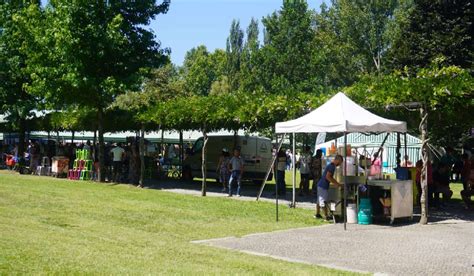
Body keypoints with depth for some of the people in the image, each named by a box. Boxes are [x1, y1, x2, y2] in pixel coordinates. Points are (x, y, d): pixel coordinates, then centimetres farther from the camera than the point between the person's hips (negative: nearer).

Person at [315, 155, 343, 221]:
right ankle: (326, 216, -2)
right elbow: (327, 177, -24)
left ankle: (317, 214, 25)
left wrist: (337, 183, 18)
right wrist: (335, 183, -17)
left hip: (321, 185, 10)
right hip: (323, 186, -10)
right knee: (324, 201, -5)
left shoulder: (331, 165, 15)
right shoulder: (332, 166, -16)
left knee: (320, 200, 17)